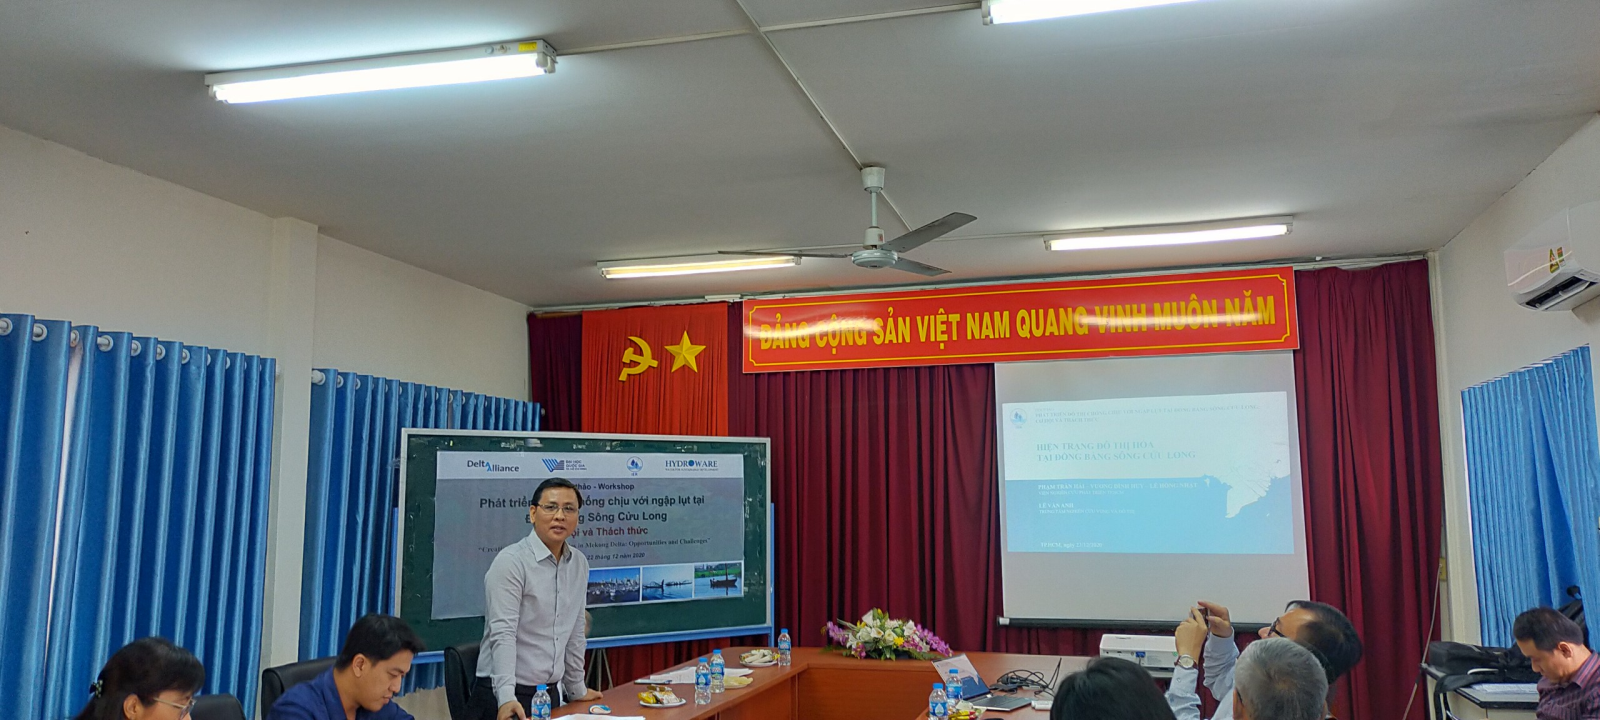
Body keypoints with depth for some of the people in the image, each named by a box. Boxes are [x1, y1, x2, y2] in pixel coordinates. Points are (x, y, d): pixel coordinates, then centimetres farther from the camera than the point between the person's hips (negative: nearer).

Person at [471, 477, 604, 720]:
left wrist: (577, 689, 19)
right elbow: (503, 633, -23)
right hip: (507, 697, -6)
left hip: (551, 693, 6)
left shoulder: (579, 564, 5)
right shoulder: (510, 562, -15)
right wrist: (507, 697, -32)